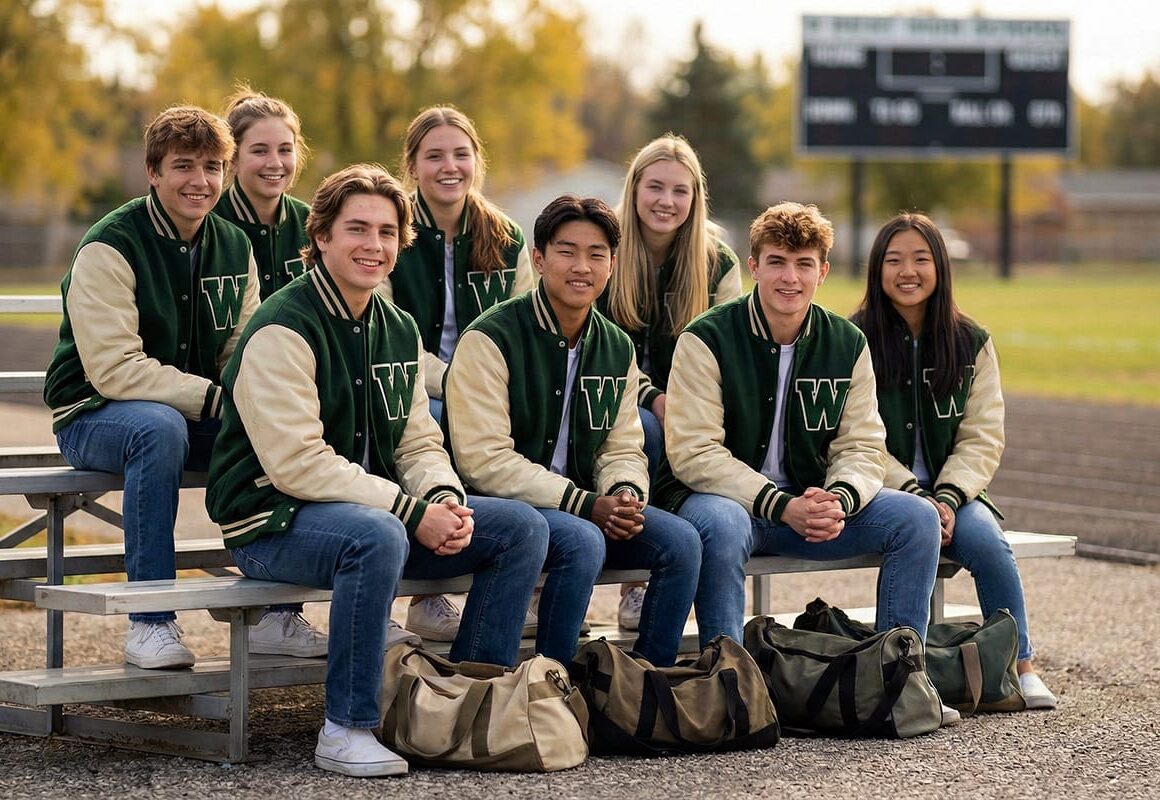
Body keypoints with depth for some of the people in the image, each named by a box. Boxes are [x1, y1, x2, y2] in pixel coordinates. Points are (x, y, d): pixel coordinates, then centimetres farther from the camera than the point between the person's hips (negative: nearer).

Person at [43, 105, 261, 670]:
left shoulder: (234, 248, 6)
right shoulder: (108, 249, -14)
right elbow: (114, 369, -23)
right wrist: (213, 398, -30)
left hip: (200, 417, 6)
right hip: (93, 414, -6)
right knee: (160, 427, -39)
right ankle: (150, 623, -32)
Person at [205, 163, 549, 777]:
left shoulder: (399, 331, 11)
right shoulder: (283, 330, -15)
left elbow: (418, 443, 12)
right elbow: (297, 463, -23)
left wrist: (445, 498, -12)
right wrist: (412, 511, -25)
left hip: (376, 512, 8)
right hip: (273, 520, -8)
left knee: (522, 527, -3)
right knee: (379, 536, -39)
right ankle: (347, 729, -28)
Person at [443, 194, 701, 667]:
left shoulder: (617, 349, 11)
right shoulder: (491, 339, -11)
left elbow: (622, 448, 14)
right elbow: (484, 460, -17)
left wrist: (625, 495, -12)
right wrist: (587, 505, -20)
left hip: (586, 507, 6)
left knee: (681, 541, -14)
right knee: (583, 541, -34)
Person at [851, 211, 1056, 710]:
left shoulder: (970, 343, 7)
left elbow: (982, 438, 2)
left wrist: (948, 497, -16)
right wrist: (914, 496, -19)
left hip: (953, 489, 2)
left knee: (983, 536, -29)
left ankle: (1021, 666, -17)